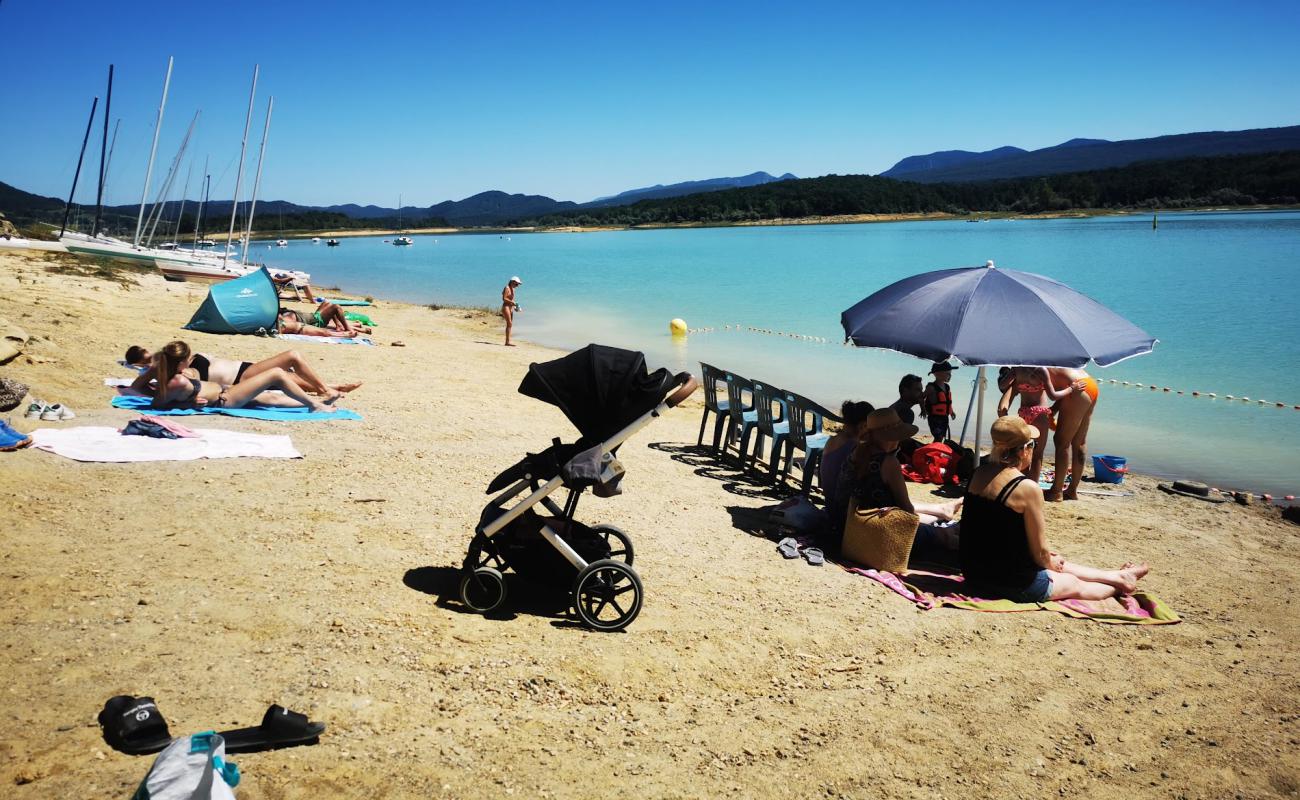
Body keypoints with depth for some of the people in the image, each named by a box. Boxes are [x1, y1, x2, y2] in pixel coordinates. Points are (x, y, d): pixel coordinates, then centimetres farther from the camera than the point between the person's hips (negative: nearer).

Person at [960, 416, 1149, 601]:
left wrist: (1048, 557, 19)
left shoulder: (979, 474, 0)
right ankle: (1119, 585, 50)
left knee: (1060, 566, 29)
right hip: (1012, 583, -7)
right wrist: (1050, 563, 9)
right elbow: (1040, 553, -14)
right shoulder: (1027, 488, -23)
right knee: (1074, 584, 23)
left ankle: (1118, 576, 50)